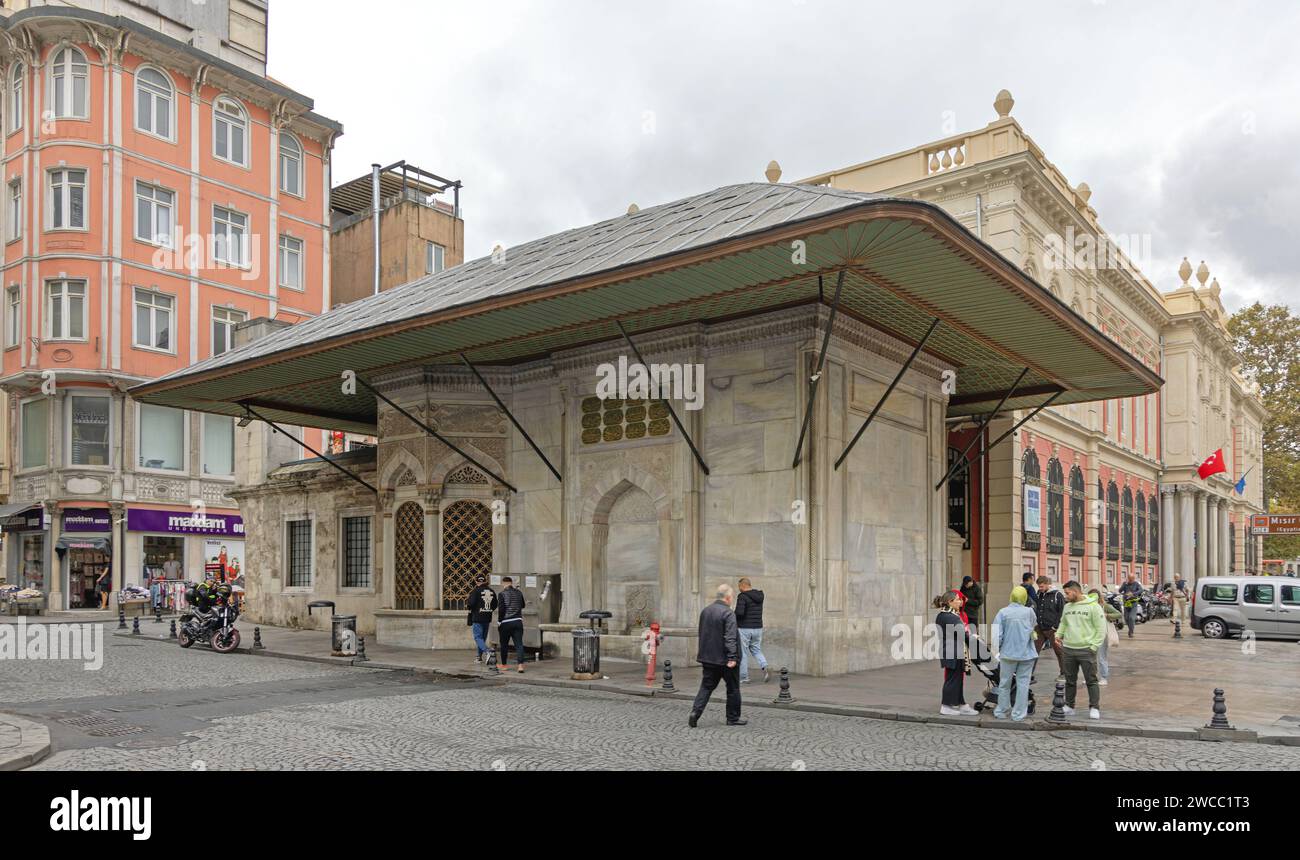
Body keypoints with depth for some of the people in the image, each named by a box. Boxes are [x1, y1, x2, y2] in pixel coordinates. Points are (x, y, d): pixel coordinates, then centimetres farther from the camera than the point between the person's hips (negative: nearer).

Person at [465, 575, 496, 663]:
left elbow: (471, 604, -18)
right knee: (483, 637, 16)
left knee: (478, 637, -4)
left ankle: (487, 651, -25)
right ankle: (479, 656, 23)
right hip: (487, 618, 6)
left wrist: (467, 606, 3)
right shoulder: (491, 591, 6)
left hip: (477, 618, -6)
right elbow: (495, 605, 11)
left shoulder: (476, 591, -12)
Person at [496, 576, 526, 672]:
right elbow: (522, 605, 20)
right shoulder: (519, 593, 6)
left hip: (505, 623, -3)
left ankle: (504, 664, 26)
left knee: (504, 644, 14)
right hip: (518, 621, 3)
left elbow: (501, 609, -13)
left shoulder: (502, 594, -8)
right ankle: (521, 665, -15)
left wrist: (499, 621, -3)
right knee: (519, 644, -2)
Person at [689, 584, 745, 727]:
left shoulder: (705, 611, 7)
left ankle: (695, 711, -5)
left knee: (707, 686, 10)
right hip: (725, 658, -6)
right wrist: (732, 657, -23)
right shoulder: (728, 613, -17)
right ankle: (733, 718, 16)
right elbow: (730, 638, -22)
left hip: (708, 657, 6)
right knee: (733, 688, 9)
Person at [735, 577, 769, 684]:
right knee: (756, 650, 17)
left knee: (743, 653, 6)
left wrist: (733, 617, -6)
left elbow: (739, 612, -24)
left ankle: (744, 677, 11)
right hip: (758, 628, 6)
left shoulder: (743, 597, -15)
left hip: (744, 628, -6)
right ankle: (765, 668, -7)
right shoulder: (759, 595, 7)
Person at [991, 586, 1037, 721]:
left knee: (1004, 683, 13)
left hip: (1008, 653, 0)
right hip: (1027, 653, 0)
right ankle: (1018, 714, 11)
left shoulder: (1003, 612, -9)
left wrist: (998, 648, 6)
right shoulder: (1029, 612, -6)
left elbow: (997, 634, -10)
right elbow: (1033, 627, 9)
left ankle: (1001, 711, 23)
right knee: (1023, 683, 8)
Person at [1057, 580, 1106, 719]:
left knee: (1091, 681, 2)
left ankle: (1094, 708, 11)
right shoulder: (1067, 607, 9)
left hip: (1086, 650, -5)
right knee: (1070, 680, 12)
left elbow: (1101, 629, -8)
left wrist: (1094, 646, -12)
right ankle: (1069, 706, 21)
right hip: (1068, 649, 5)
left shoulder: (1093, 607, -9)